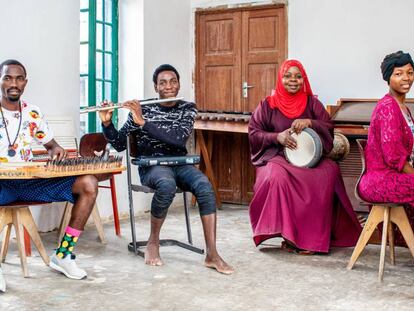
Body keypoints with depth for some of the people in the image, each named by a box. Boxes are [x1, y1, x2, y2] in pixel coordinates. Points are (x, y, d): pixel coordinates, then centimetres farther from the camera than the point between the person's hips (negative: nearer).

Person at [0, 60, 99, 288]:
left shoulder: (32, 114, 9)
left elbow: (51, 144, 19)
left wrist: (56, 150, -6)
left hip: (29, 181, 5)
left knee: (88, 185, -12)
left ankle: (63, 255, -5)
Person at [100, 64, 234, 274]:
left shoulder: (188, 108, 2)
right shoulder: (141, 109, 1)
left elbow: (179, 139, -17)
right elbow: (119, 144, 3)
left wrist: (143, 122, -22)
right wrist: (107, 123, -15)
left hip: (180, 164, 2)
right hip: (152, 166, -2)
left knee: (205, 186, -30)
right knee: (167, 185, -37)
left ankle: (212, 255, -28)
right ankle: (153, 242, -14)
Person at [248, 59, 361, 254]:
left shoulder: (312, 103, 15)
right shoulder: (267, 105, 11)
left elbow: (329, 128, 7)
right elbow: (253, 133, 6)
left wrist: (309, 122, -13)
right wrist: (277, 137, -11)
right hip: (276, 157, -1)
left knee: (330, 171, -30)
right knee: (277, 176, -37)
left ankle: (314, 237, -26)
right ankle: (289, 236, -27)